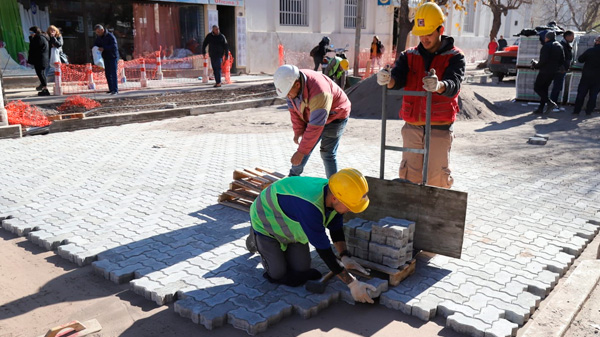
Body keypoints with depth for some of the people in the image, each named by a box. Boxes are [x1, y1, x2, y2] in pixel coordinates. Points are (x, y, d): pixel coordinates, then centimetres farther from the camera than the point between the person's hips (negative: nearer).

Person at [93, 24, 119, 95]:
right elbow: (95, 44, 20)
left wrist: (104, 48, -30)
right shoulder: (99, 37, 7)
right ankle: (111, 89, 14)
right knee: (107, 73, 8)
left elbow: (114, 46, -26)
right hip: (106, 58, 8)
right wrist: (96, 48, -4)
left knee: (113, 73, -12)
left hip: (113, 57, -8)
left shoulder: (110, 36, -16)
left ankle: (115, 90, -14)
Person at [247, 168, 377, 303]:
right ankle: (255, 239, 19)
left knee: (302, 268, 2)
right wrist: (352, 283, -36)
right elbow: (323, 249, -41)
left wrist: (345, 257, -16)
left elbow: (336, 229, -3)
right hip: (266, 224, -6)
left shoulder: (334, 192, -22)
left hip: (291, 225, 7)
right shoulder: (310, 206, -46)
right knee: (278, 272, -3)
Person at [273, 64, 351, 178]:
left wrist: (301, 152, -35)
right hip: (314, 115, 7)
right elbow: (293, 109, -8)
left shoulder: (319, 93, -42)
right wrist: (298, 131, -13)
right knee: (306, 144, 13)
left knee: (327, 153, -11)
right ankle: (294, 175, 31)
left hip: (334, 117, -7)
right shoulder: (291, 82, -19)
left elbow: (316, 126, -40)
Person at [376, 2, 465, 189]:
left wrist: (439, 86, -44)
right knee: (409, 174, 8)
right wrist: (387, 79, -35)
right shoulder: (409, 56, 8)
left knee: (437, 177, 2)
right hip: (412, 126, 3)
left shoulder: (454, 57, -2)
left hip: (439, 127, -3)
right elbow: (397, 79, -10)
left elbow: (454, 85, -20)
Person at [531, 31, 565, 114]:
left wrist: (536, 65, -7)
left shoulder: (547, 46, -12)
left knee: (537, 87, -2)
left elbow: (543, 60, -21)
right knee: (544, 88, 14)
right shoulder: (559, 46, 15)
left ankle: (550, 103, -15)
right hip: (553, 72, 9)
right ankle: (541, 108, 14)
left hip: (545, 71, -9)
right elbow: (562, 61, 15)